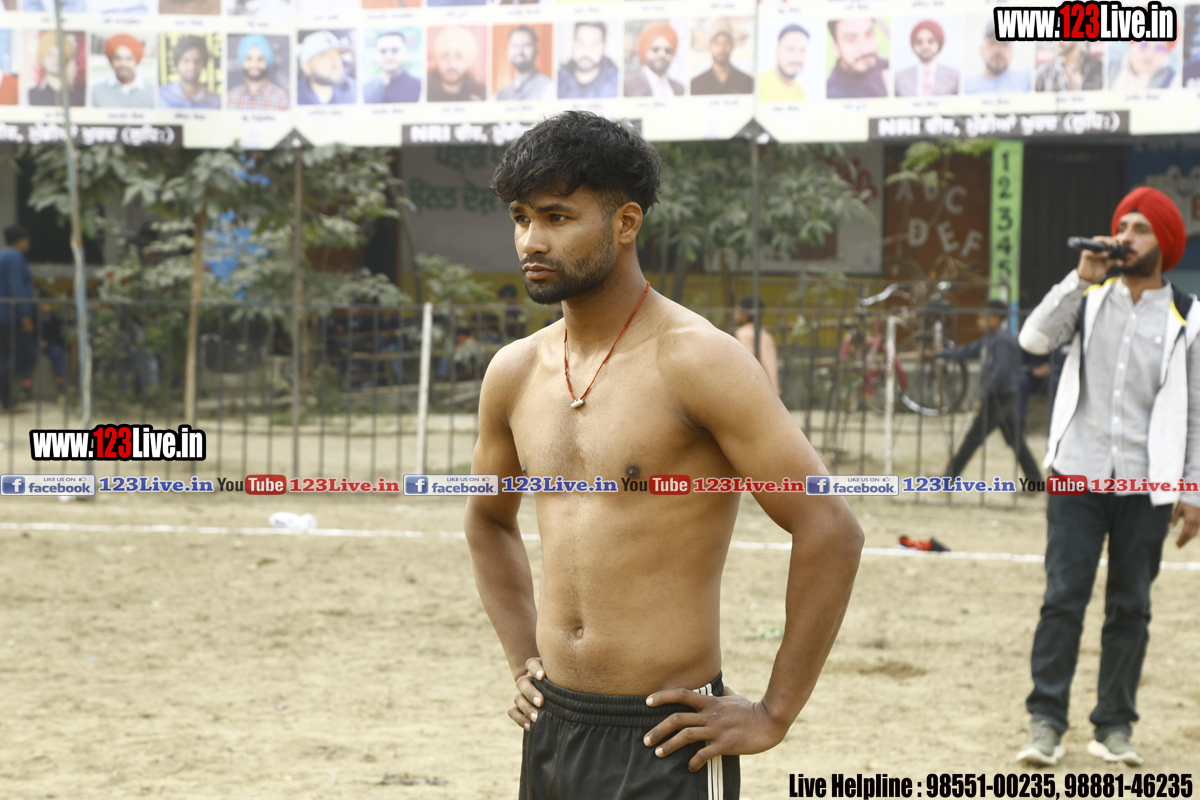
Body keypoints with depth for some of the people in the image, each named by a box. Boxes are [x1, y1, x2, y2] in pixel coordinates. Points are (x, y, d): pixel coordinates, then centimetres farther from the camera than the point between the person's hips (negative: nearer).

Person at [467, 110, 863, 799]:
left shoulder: (696, 361, -13)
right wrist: (523, 661, 16)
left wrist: (773, 716, -13)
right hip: (552, 732, 6)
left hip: (663, 742, -6)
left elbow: (830, 531, -16)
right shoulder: (515, 373, 7)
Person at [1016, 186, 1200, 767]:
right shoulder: (1090, 297, 7)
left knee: (1130, 607, 5)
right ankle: (1046, 721, -2)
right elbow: (1034, 338, -10)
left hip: (1146, 484, 0)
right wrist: (1081, 278, -16)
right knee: (1063, 598, -5)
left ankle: (1114, 726, 13)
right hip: (1077, 475, 0)